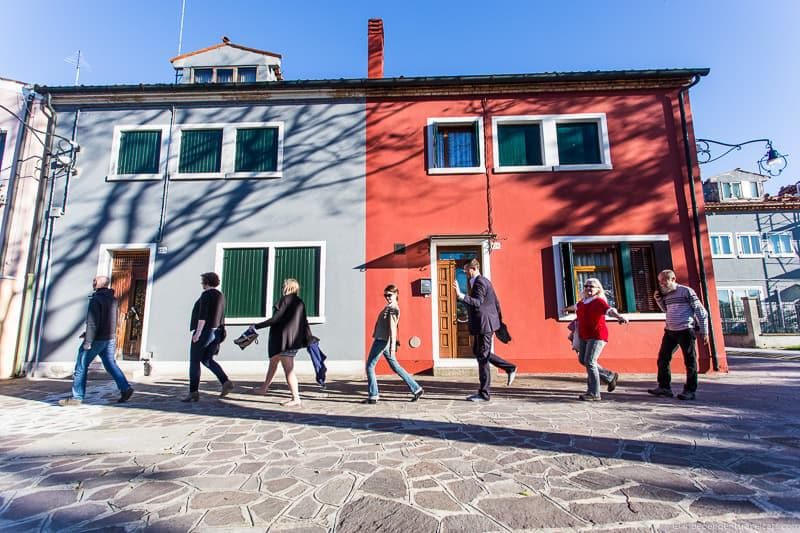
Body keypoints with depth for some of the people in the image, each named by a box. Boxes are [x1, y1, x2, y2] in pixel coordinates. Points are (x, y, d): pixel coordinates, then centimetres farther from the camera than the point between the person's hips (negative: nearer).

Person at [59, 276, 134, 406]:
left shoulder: (96, 299, -14)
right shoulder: (112, 299, 11)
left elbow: (93, 322, -20)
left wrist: (87, 341, -18)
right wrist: (88, 333, 23)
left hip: (97, 339, -7)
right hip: (110, 339, 7)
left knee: (81, 366, 5)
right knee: (111, 365, 9)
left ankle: (77, 397, 11)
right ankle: (125, 388, 0)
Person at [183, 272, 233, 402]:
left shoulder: (206, 294, -10)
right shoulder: (220, 295, 16)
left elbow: (203, 314, -19)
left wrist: (198, 331, -20)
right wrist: (219, 333, 22)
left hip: (204, 331, -8)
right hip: (216, 332, 8)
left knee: (194, 361, 1)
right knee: (207, 360, 13)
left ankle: (194, 392, 2)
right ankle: (226, 382, -2)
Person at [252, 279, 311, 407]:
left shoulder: (285, 300, -10)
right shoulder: (300, 303, 11)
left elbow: (276, 319, -15)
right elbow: (305, 322, 12)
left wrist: (256, 326, -7)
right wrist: (309, 340, 17)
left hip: (284, 340, -9)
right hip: (295, 340, 9)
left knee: (288, 370, -7)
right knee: (273, 361, 26)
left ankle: (296, 399, -7)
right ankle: (264, 387, 42)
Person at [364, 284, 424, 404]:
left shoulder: (393, 308, -12)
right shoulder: (388, 307, 17)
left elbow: (392, 326, -23)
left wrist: (393, 344, -30)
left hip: (382, 341, -10)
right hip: (381, 340, 10)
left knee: (370, 366, 1)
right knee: (395, 367, 13)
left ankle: (373, 396, 7)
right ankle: (416, 389, 15)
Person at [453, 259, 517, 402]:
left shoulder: (479, 282, -15)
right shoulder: (484, 281, 17)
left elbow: (478, 302, -29)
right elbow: (496, 302, 21)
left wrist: (460, 295, -37)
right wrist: (498, 319, 25)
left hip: (484, 324, -11)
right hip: (483, 324, 11)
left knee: (482, 357, -4)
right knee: (477, 352, 18)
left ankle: (483, 394, 5)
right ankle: (510, 368, 24)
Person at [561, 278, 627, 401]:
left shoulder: (599, 301, -11)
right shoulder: (583, 302, 12)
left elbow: (610, 310, -30)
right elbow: (575, 306, 35)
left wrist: (619, 316, -51)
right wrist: (566, 309, 55)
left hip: (597, 336, -8)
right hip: (584, 336, 8)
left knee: (589, 361, -12)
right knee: (582, 360, 13)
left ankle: (594, 394, -3)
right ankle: (610, 377, 31)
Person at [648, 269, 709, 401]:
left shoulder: (686, 291, -6)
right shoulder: (666, 294, 12)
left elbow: (701, 311, -6)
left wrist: (704, 331, -8)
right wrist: (658, 299, 9)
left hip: (685, 331, -7)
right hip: (669, 331, 7)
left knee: (690, 361, 2)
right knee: (663, 359, 6)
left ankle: (690, 390, 11)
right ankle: (664, 387, 14)